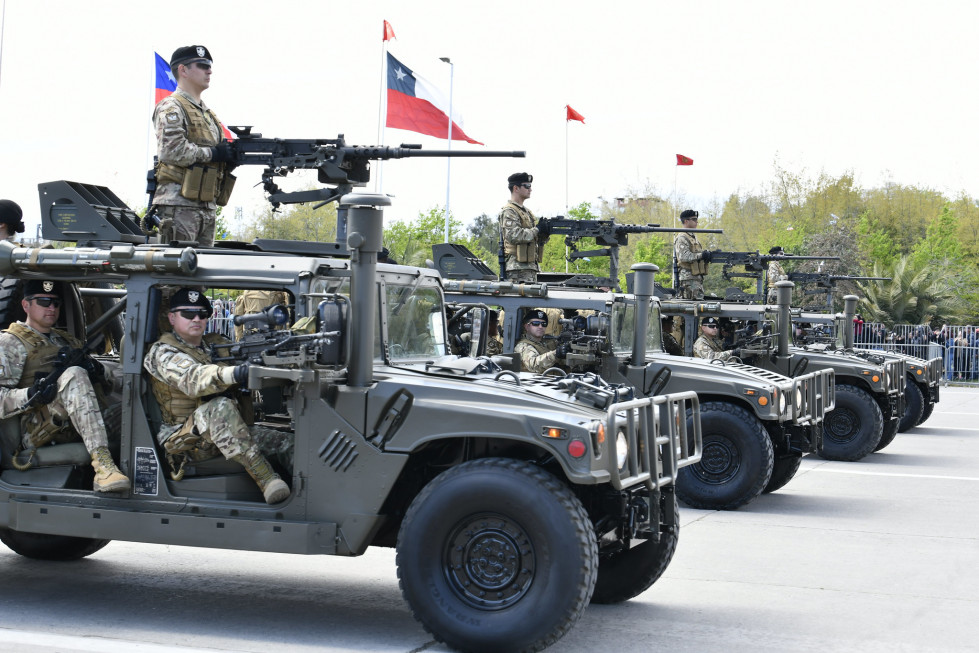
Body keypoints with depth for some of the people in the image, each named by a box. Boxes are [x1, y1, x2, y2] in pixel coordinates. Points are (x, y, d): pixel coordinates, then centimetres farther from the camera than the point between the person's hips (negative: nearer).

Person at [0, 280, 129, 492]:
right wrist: (30, 395, -23)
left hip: (73, 430, 6)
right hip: (36, 431, -6)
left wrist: (97, 374, -2)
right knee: (73, 375, -34)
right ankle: (101, 461, -48)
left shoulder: (69, 341, 29)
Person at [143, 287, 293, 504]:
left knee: (285, 443, -14)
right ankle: (266, 479, -41)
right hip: (184, 442, -7)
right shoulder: (162, 353, -5)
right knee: (220, 407, -36)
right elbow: (192, 379, -26)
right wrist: (235, 374, -44)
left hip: (224, 434, 7)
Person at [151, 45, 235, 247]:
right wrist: (212, 153, -12)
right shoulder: (171, 107, -4)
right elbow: (171, 151, -19)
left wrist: (230, 155, 4)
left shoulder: (207, 113, 23)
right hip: (179, 205, -9)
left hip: (207, 206, 9)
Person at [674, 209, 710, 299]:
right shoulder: (682, 238, -9)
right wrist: (701, 255, -23)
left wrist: (707, 255, 3)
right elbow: (683, 256, -22)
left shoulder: (693, 237, 22)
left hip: (698, 277, 10)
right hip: (689, 278, -10)